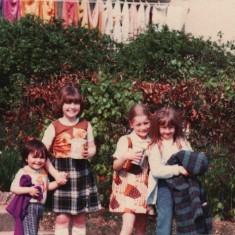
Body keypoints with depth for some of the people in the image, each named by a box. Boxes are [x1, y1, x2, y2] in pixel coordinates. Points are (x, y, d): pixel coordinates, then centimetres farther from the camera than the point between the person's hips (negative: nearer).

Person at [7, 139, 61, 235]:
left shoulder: (43, 173, 10)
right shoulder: (23, 172, -11)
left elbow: (47, 186, 23)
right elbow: (13, 188, -14)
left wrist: (58, 183, 5)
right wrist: (29, 190, -25)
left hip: (40, 207, 7)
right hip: (28, 207, -7)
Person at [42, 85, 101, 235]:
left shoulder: (86, 125, 5)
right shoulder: (54, 127, -4)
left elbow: (92, 147, 14)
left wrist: (88, 153, -9)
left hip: (82, 173, 3)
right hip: (62, 172, -3)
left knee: (80, 217, 10)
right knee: (62, 217, -2)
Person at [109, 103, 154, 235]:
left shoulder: (152, 142, 6)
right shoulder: (125, 140, -8)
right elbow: (116, 166, -12)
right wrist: (126, 156, -29)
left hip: (145, 188, 5)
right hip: (128, 188, -5)